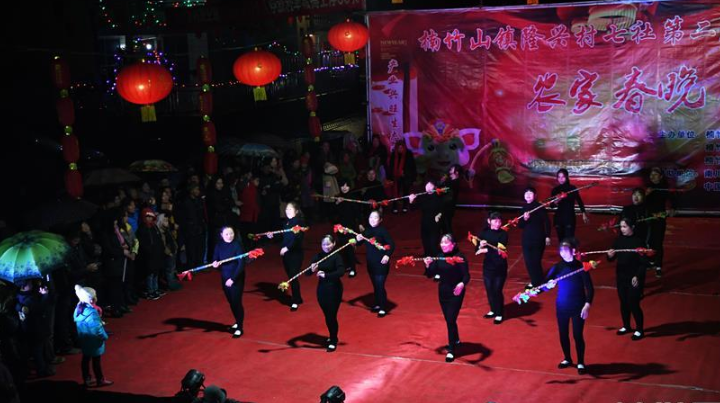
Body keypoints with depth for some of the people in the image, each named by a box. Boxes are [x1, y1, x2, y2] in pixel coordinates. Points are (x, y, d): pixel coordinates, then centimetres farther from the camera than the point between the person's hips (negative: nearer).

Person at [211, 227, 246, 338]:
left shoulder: (237, 244, -17)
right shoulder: (219, 245, -2)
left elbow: (241, 263, -19)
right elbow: (215, 259, 3)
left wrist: (233, 278, -24)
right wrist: (215, 263, -22)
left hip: (237, 278, -5)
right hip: (225, 277, 5)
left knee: (237, 302, -3)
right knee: (231, 302, 15)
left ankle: (240, 328, 9)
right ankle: (237, 322, 35)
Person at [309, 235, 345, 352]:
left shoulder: (336, 256, -12)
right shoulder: (318, 257, 0)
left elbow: (341, 271, -27)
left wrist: (326, 275, -32)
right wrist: (312, 270, -22)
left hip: (334, 289, -4)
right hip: (322, 289, 5)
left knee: (332, 316, -1)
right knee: (327, 315, 14)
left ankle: (333, 341, 15)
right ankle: (332, 336, 37)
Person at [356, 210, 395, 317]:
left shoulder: (382, 231, -13)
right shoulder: (367, 231, 3)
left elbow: (392, 244, -17)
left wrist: (387, 255, -31)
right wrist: (358, 239, -14)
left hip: (381, 262, -6)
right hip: (370, 263, 6)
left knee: (380, 285, -6)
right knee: (375, 285, 16)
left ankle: (383, 308, 3)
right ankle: (378, 304, 30)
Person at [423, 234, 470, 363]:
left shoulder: (459, 257, -15)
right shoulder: (439, 258, 0)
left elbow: (466, 276, -21)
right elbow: (430, 274, 1)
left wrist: (462, 284, -42)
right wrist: (428, 265, -19)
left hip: (456, 293, -6)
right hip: (443, 292, 6)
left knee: (451, 319, -9)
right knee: (448, 319, 18)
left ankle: (451, 350, 0)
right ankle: (455, 340, 43)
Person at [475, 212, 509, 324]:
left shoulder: (503, 234, -11)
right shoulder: (484, 232, -1)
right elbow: (477, 250, 0)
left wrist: (486, 250, -22)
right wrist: (480, 245, -21)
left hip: (500, 267, -4)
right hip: (487, 266, 4)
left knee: (497, 290, -2)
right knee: (489, 289, 11)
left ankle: (499, 314, 12)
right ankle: (493, 310, 31)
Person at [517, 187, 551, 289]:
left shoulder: (539, 207, -10)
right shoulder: (524, 208, 5)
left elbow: (547, 222, -9)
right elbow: (520, 225, 5)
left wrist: (547, 236, -11)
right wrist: (524, 219, -16)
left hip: (538, 239, -5)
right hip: (527, 239, 5)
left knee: (536, 261, -5)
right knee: (528, 261, 7)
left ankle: (539, 283, 9)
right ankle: (534, 282, 24)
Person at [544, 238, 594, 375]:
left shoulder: (581, 266, -12)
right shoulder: (557, 267, -6)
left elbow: (590, 288, -10)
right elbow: (544, 285, -13)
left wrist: (587, 305, -21)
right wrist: (549, 285, -36)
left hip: (578, 307, -3)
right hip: (561, 306, 3)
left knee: (577, 335, 1)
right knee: (563, 334, 14)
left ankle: (581, 363, 18)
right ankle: (567, 359, 34)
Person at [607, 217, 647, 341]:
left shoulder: (638, 242, -14)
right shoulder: (619, 240, 0)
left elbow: (643, 262, -13)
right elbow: (612, 258, 7)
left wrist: (637, 276, -21)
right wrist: (610, 256, -15)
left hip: (633, 278, -5)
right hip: (621, 276, 5)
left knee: (633, 304, -2)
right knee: (623, 303, 15)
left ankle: (639, 330, 14)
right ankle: (626, 326, 33)